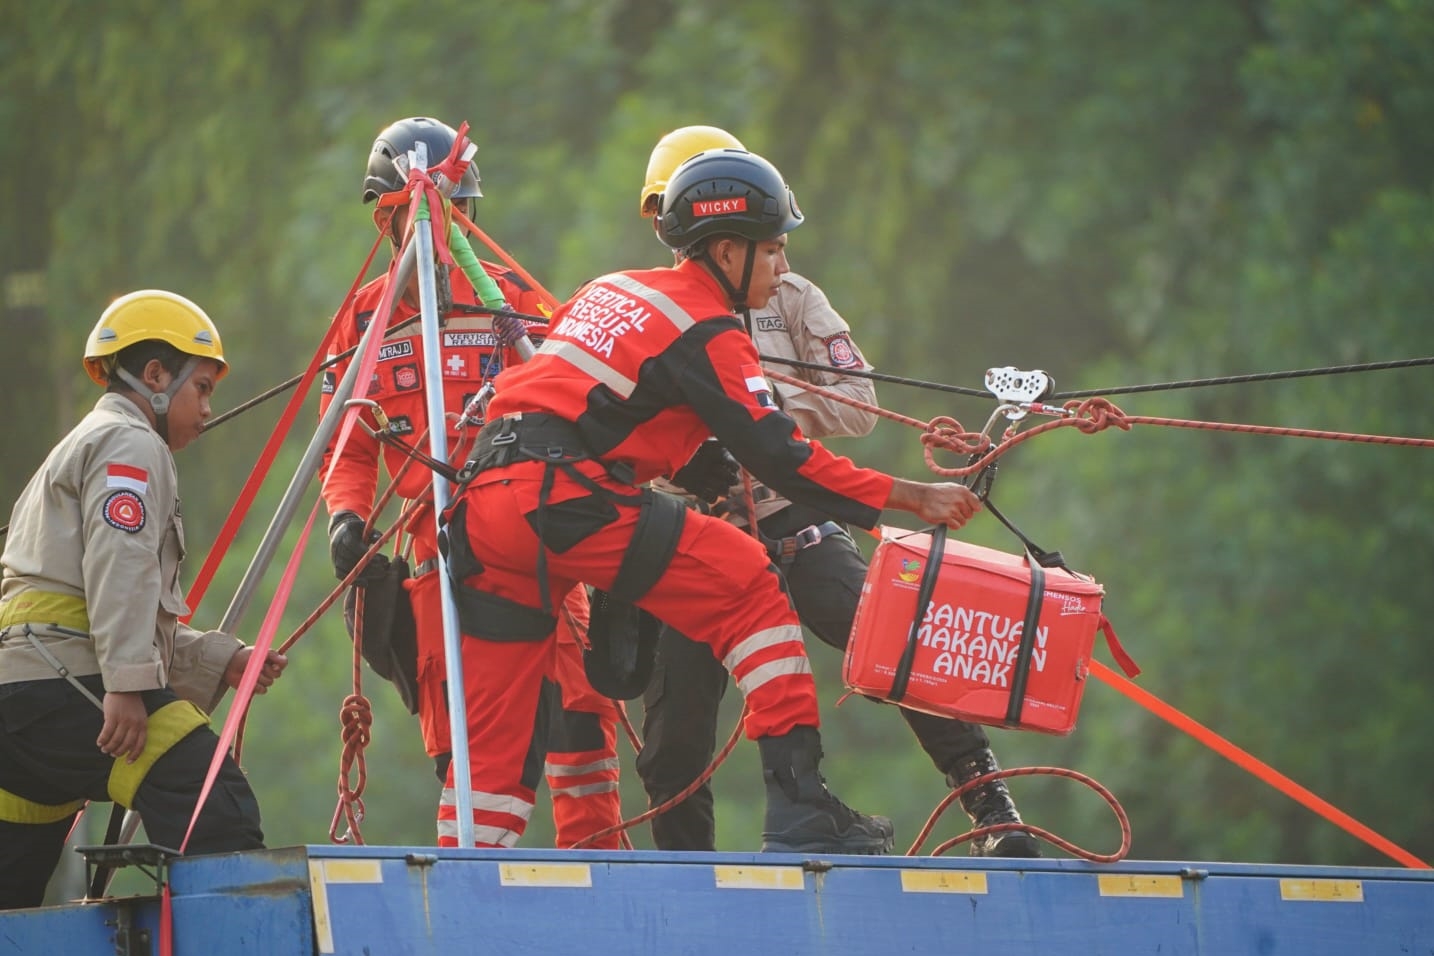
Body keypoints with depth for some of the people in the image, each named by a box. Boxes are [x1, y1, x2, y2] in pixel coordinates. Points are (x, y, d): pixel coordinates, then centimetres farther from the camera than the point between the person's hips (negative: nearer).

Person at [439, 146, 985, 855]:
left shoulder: (612, 291, 24)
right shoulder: (706, 333, 0)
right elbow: (780, 457, -5)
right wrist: (911, 498, -1)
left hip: (482, 496, 8)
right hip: (562, 498, -8)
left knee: (495, 720, 12)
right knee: (748, 590, -1)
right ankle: (801, 815, -8)